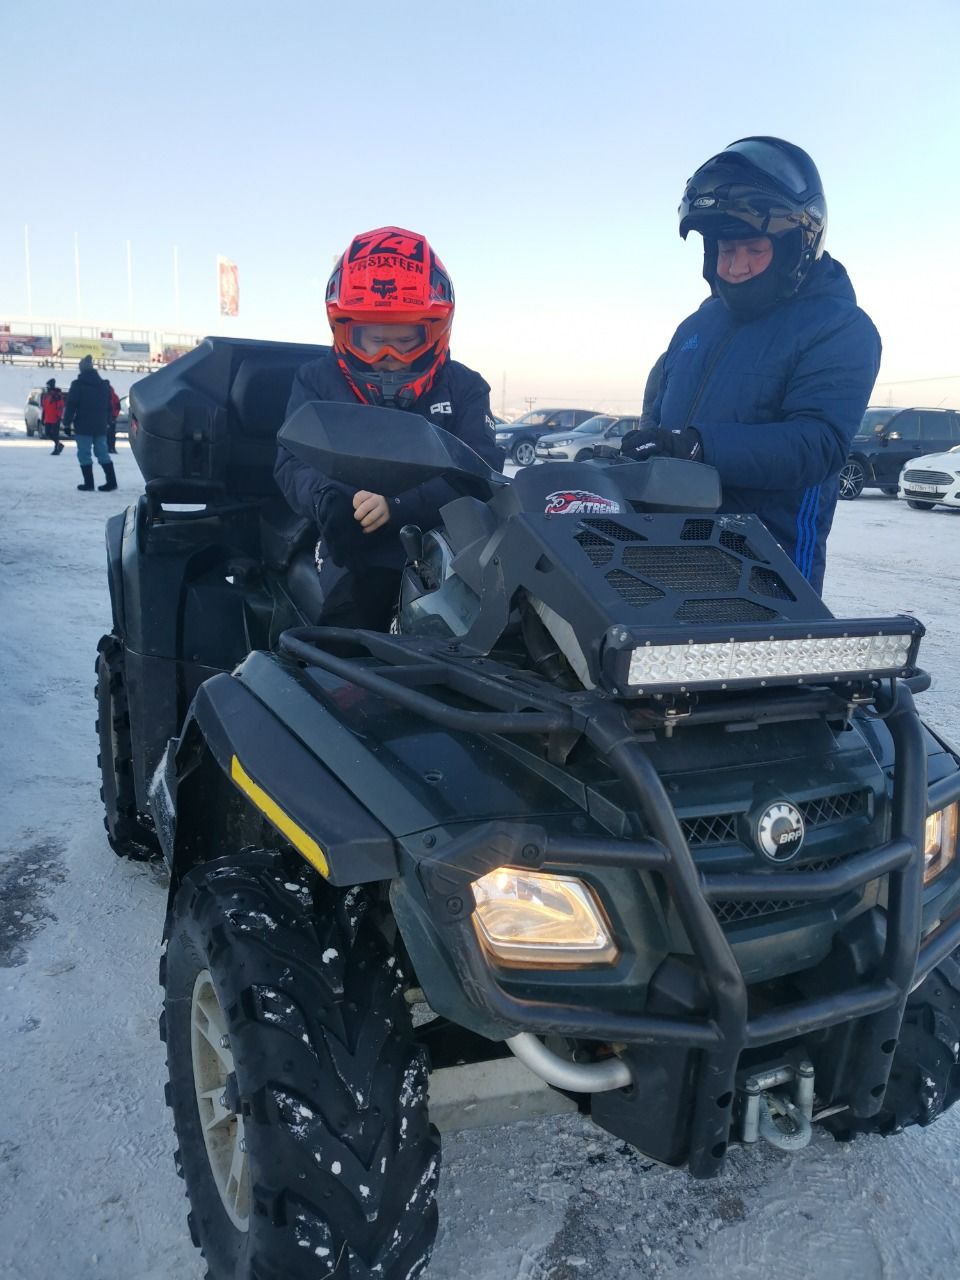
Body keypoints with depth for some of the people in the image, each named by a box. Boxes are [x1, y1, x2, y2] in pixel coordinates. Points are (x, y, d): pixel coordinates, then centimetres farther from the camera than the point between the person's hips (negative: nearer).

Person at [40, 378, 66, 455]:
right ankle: (59, 445, 24)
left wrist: (59, 417, -19)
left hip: (55, 419, -8)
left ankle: (56, 449, 7)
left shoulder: (58, 395, -9)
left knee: (55, 434, -4)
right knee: (47, 433, 8)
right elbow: (43, 407, 20)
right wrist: (43, 418, 19)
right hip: (47, 419, 8)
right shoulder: (45, 395, 14)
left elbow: (60, 407, -14)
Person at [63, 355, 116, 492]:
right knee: (102, 453, 9)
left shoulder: (77, 384, -8)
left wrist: (67, 422, -5)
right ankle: (111, 481, 2)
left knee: (84, 454, 1)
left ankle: (89, 483, -2)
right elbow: (108, 405, 16)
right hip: (100, 425, 5)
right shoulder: (103, 384, 10)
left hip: (83, 426, -5)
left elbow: (71, 405, -11)